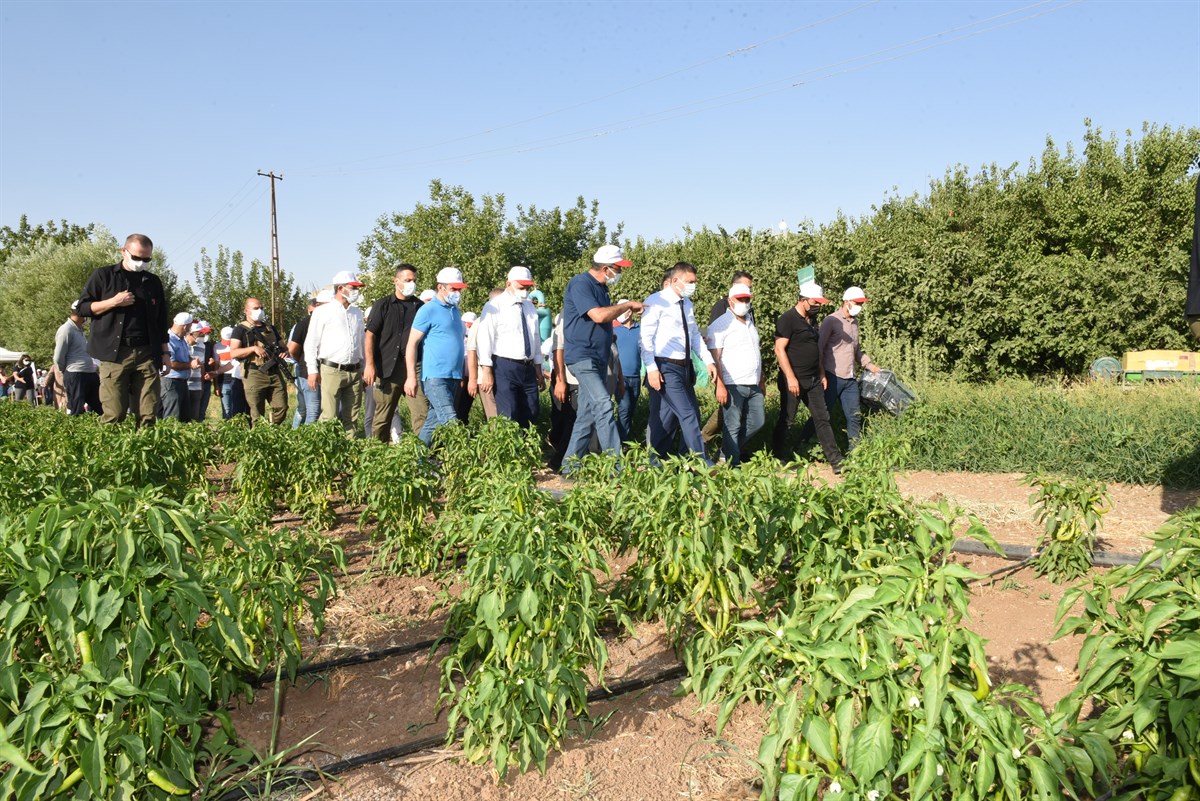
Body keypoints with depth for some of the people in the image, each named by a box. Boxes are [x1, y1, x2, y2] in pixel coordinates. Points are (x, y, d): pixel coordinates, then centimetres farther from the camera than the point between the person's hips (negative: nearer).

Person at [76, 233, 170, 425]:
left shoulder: (153, 282, 18)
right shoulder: (104, 275, 8)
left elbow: (162, 321, 20)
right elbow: (82, 307, 5)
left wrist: (164, 353, 13)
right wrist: (113, 302, -9)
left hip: (147, 353, 3)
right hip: (115, 353, -3)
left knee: (148, 415, -4)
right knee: (114, 415, -7)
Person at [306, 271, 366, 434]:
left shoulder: (357, 313, 17)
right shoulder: (323, 312, -1)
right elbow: (311, 342, -2)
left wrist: (363, 368, 19)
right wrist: (313, 370, -7)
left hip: (355, 372, 6)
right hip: (332, 371, -6)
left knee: (351, 416, 9)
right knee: (329, 417, -8)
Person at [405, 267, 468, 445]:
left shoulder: (455, 311, 16)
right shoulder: (429, 310, -6)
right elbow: (412, 344, -8)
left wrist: (460, 375, 20)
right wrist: (411, 377, -14)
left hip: (453, 377, 7)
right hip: (435, 376, -7)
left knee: (434, 422, 10)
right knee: (450, 423, -17)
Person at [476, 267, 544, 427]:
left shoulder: (530, 307, 15)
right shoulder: (495, 306, -5)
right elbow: (485, 339, -10)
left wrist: (539, 371, 20)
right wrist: (487, 372, -17)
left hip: (528, 368, 7)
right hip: (505, 367, -7)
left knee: (531, 414, 9)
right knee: (508, 417, -12)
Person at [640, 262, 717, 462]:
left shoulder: (687, 304, 16)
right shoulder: (656, 302, -8)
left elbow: (696, 335, 23)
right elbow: (646, 338, -13)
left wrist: (708, 361, 12)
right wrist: (651, 368, -20)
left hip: (684, 368, 8)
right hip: (665, 368, -8)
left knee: (668, 418, 9)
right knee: (688, 415, -13)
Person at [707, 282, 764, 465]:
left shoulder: (750, 322, 17)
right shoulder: (721, 324, -7)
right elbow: (715, 358, -12)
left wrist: (762, 380, 21)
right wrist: (720, 386, -19)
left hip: (753, 385, 7)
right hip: (733, 386, -7)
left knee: (756, 423, 10)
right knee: (732, 427, -3)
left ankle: (735, 448, 28)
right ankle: (731, 464, 7)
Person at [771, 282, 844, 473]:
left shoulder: (811, 320, 15)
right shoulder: (787, 319, -11)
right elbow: (779, 349, -17)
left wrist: (822, 374, 17)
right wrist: (790, 378, -20)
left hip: (813, 380, 8)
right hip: (794, 380, -8)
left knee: (822, 419, 6)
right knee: (786, 421, 2)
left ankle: (835, 460, 8)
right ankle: (778, 460, 14)